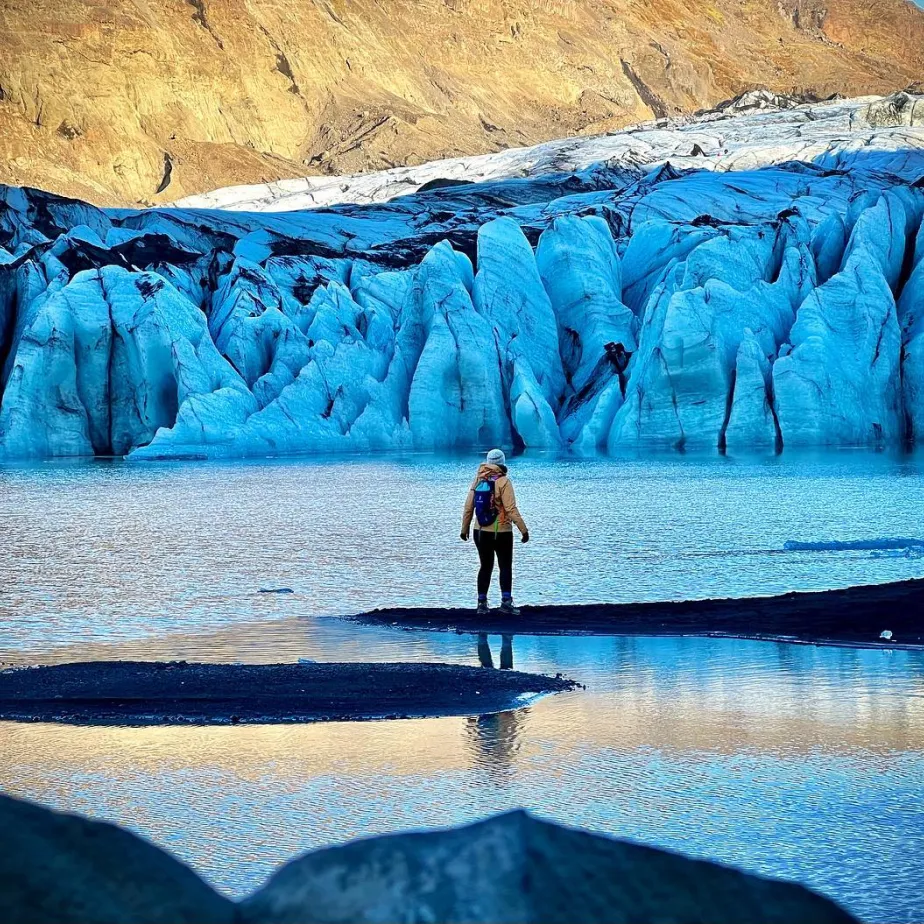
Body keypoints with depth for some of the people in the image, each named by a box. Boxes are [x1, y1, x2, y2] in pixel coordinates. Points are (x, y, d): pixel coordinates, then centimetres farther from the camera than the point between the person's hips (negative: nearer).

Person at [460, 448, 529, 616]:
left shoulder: (478, 481, 2)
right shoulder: (503, 482, -12)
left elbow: (468, 507, 6)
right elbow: (511, 509, -18)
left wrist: (465, 529, 17)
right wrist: (523, 530, -15)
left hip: (480, 532, 4)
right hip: (501, 533, -4)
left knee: (485, 567, 13)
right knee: (505, 567, 5)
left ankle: (482, 604, 10)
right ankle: (506, 602, -4)